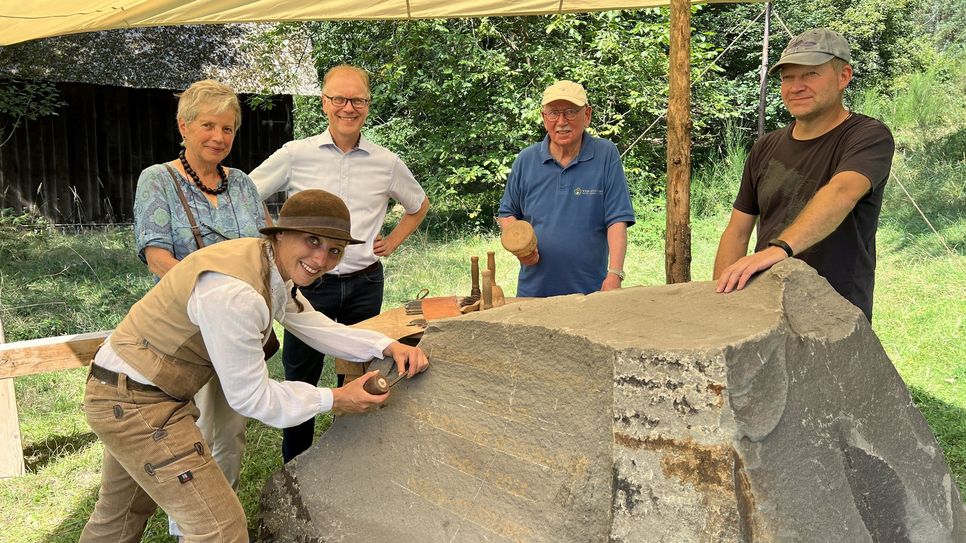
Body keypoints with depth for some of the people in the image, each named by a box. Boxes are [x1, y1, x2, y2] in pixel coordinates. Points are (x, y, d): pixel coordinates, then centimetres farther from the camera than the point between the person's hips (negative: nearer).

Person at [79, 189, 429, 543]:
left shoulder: (275, 268, -3)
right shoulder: (233, 291, -32)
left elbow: (319, 329, 9)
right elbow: (250, 396, -24)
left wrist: (388, 346, -4)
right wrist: (336, 399, -17)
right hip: (136, 403, -10)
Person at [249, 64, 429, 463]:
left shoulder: (387, 164, 3)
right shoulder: (296, 154, -3)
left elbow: (419, 205, 20)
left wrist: (393, 241, 9)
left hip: (364, 284, 2)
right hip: (310, 283, -2)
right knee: (300, 380, 7)